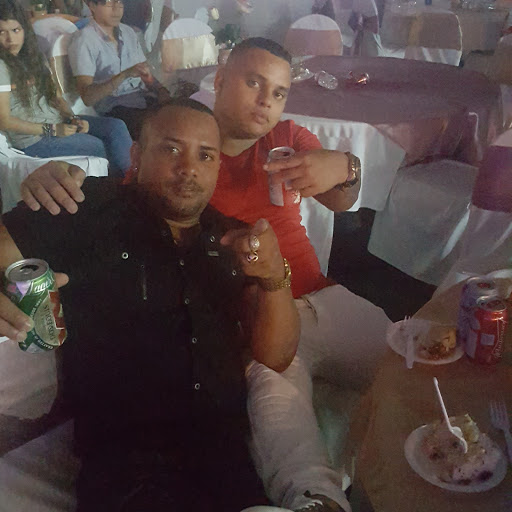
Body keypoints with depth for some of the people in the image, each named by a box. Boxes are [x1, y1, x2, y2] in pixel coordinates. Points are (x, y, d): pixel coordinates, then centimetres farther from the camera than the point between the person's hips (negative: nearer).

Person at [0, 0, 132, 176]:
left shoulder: (32, 56, 13)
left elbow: (55, 96, 13)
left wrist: (72, 119, -8)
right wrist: (52, 130, -18)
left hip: (58, 121, 8)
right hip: (32, 139, -8)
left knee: (116, 127, -9)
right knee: (97, 145, -19)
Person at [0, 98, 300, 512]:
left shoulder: (232, 240, 9)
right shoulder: (90, 214, 0)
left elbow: (276, 357, 6)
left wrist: (274, 276, -12)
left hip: (230, 454, 3)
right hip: (124, 465, -2)